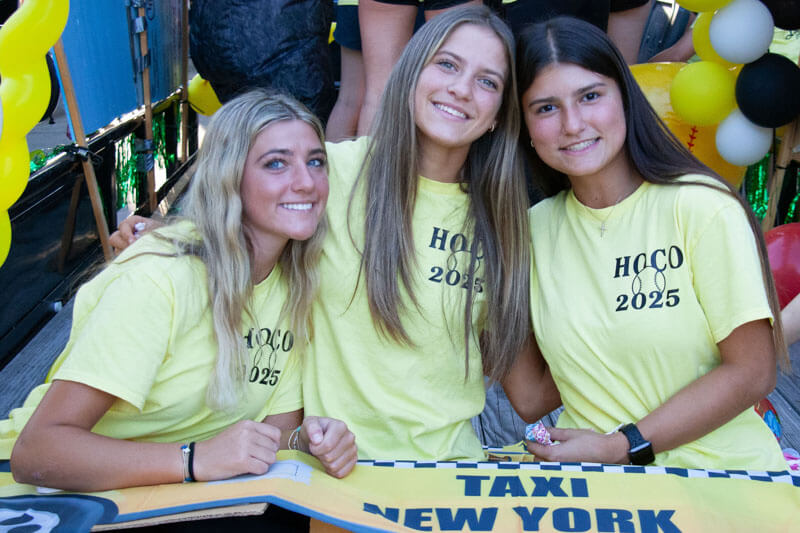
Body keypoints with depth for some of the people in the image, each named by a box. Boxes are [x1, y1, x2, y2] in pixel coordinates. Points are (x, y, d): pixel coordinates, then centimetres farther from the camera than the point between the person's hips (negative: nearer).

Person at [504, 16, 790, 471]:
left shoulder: (701, 206, -7)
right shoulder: (534, 228, 5)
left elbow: (752, 373, -7)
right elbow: (530, 400, 4)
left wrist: (620, 446, -10)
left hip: (719, 471, -3)